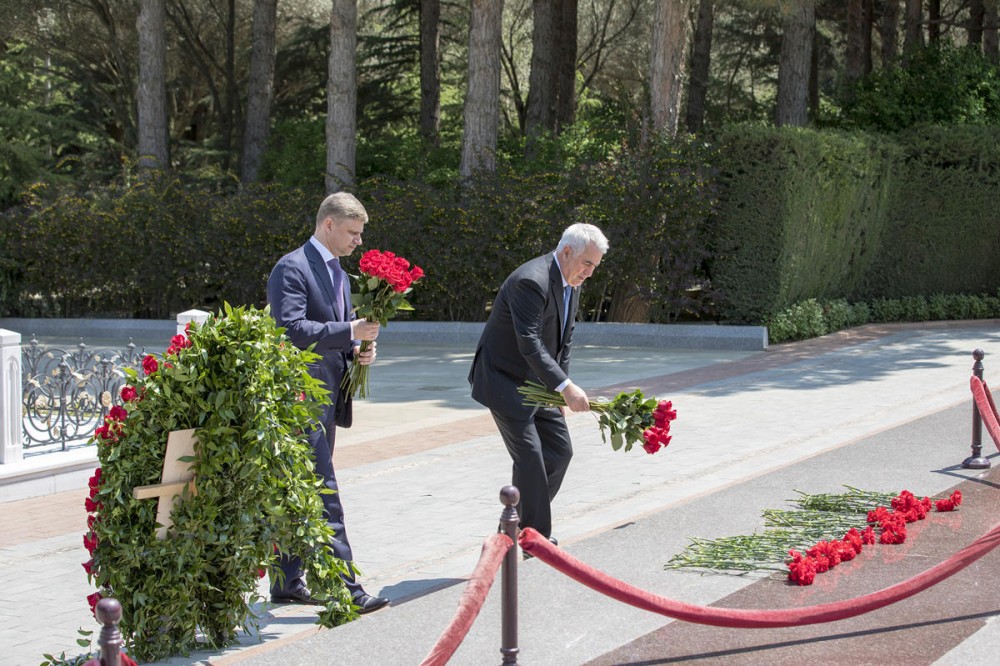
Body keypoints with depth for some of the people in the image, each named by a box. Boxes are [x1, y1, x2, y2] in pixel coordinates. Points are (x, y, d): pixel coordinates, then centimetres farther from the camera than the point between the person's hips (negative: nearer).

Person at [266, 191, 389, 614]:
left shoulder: (339, 275, 19)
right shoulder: (292, 268, -11)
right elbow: (291, 329, -21)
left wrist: (357, 350, 7)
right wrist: (348, 332, -24)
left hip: (326, 398, 10)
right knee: (324, 493, -12)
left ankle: (287, 583, 19)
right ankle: (343, 586, -13)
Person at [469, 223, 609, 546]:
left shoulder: (571, 283, 4)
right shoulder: (531, 281, -27)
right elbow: (530, 344, -34)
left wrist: (561, 391, 7)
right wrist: (565, 387, -40)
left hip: (537, 382, 10)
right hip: (506, 382, -9)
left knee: (560, 450, 9)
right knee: (529, 456, -11)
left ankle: (517, 523, 20)